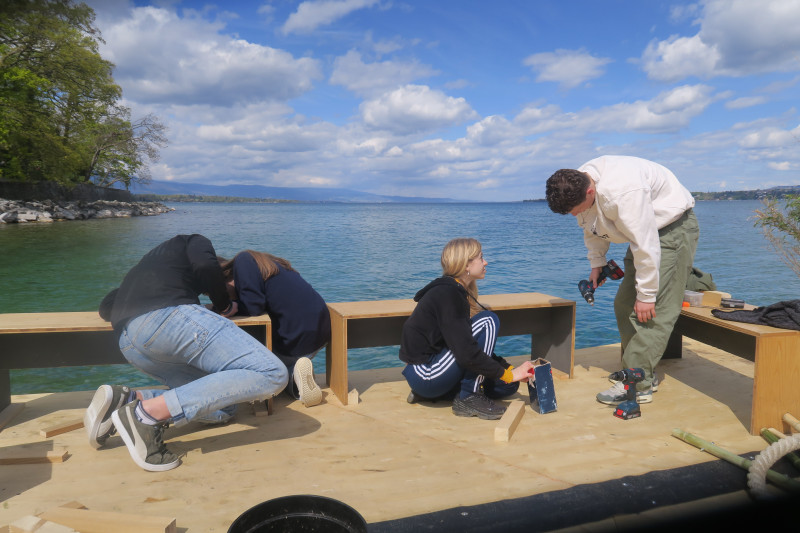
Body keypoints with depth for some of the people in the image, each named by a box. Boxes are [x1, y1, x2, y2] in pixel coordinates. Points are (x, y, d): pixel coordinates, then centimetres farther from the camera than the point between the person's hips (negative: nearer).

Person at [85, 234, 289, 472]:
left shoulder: (143, 267, 43)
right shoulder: (194, 241, 25)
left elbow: (106, 307, 35)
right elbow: (206, 266, 1)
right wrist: (226, 307, 16)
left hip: (128, 345, 9)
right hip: (170, 316, -8)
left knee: (223, 405, 10)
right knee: (271, 374, -15)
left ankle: (124, 399, -2)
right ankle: (149, 411, -19)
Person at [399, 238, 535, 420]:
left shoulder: (457, 290, 12)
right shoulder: (447, 294, -19)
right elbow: (466, 354, -25)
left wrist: (512, 370, 6)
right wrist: (508, 374, -15)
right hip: (425, 374, -10)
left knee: (509, 386, 11)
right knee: (488, 321, -17)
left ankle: (428, 393, 13)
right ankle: (468, 398, -10)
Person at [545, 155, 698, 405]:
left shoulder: (622, 192, -37)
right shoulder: (576, 186, -9)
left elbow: (646, 245, -33)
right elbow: (592, 229, 10)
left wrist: (646, 294, -27)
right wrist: (596, 264, 6)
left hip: (674, 228, -9)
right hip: (643, 232, 9)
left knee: (650, 310, -16)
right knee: (625, 305, 9)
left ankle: (637, 386, -12)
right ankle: (646, 374, 19)